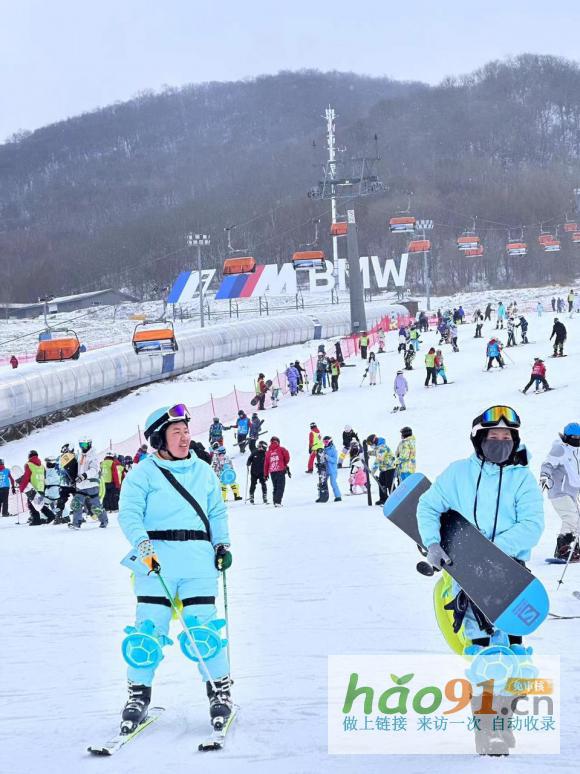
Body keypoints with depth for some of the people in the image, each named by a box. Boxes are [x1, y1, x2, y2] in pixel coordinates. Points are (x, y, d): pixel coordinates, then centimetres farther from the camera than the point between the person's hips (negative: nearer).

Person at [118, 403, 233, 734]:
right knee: (150, 628, -4)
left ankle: (220, 690, 12)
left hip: (199, 561, 2)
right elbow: (130, 513, -6)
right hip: (157, 562, -2)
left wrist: (223, 544, 9)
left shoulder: (203, 471, 16)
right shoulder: (143, 473, 3)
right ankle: (139, 694, 9)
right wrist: (143, 545, -20)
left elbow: (218, 511, 22)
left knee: (204, 626, -3)